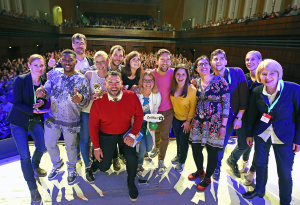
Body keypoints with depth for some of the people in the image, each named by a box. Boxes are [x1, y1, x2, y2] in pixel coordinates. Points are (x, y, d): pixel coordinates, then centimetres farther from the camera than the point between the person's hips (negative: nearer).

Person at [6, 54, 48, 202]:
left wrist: (42, 103, -20)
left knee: (42, 147, 14)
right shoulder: (20, 80, -15)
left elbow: (46, 100, 3)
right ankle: (33, 188, 15)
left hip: (36, 120, 4)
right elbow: (17, 103, -15)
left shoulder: (45, 82, -5)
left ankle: (35, 165, 50)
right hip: (19, 121, -4)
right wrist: (33, 110, -28)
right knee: (25, 156, -2)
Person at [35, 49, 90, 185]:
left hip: (71, 121, -3)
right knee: (49, 144, 19)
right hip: (53, 118, 4)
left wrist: (81, 99, -38)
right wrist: (42, 92, -23)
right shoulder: (54, 73, -4)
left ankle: (72, 169, 44)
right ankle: (57, 164, 50)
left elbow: (86, 102, -14)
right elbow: (48, 90, 1)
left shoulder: (82, 80, -13)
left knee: (70, 147, 15)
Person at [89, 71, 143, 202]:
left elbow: (139, 115, -5)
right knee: (104, 167, 5)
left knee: (132, 158, -20)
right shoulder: (98, 102, -19)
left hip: (125, 133, 0)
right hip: (106, 135, 0)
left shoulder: (131, 97, -18)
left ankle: (131, 183, 14)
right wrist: (96, 147, -3)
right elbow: (93, 125, -7)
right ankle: (92, 165, 46)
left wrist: (133, 135, -15)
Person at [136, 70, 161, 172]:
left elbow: (155, 111, 2)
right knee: (142, 148, -13)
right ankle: (138, 163, 25)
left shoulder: (157, 95, -11)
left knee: (149, 148, 1)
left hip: (148, 124, 3)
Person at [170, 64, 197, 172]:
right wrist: (172, 114, 6)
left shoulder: (192, 90, -24)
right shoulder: (173, 87, -9)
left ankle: (181, 161, 33)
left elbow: (193, 107, -17)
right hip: (176, 118, 5)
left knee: (183, 140, 9)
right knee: (177, 138, 22)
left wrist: (188, 121, -13)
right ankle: (178, 155, 49)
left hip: (186, 119, -5)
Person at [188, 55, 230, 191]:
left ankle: (207, 178, 29)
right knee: (195, 147, 11)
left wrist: (223, 126, -13)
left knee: (212, 151, 6)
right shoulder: (196, 83, 5)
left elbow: (227, 104, -10)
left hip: (214, 122, -4)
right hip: (198, 121, 5)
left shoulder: (220, 81, -10)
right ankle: (200, 171, 39)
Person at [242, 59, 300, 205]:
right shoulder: (257, 92, -6)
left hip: (284, 137, -3)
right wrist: (250, 133, 9)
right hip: (262, 133, 3)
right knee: (260, 164, 19)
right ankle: (259, 190, 43)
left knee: (285, 173, 6)